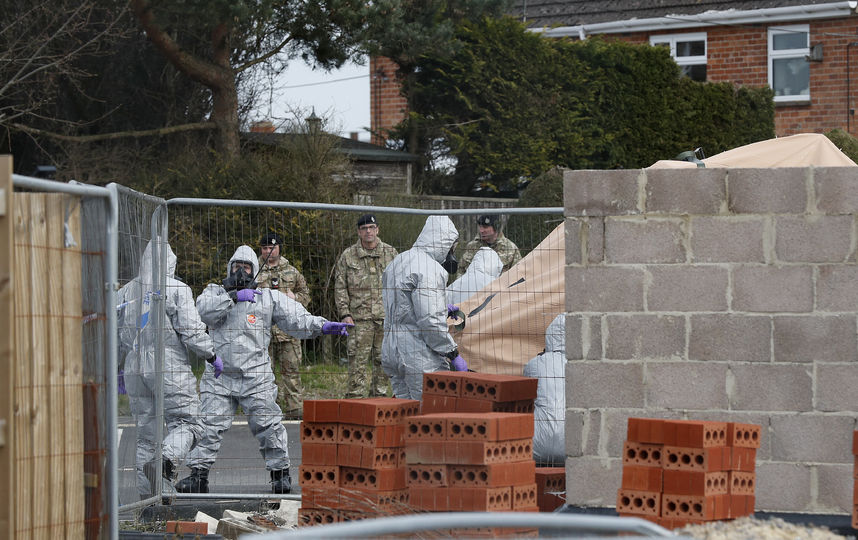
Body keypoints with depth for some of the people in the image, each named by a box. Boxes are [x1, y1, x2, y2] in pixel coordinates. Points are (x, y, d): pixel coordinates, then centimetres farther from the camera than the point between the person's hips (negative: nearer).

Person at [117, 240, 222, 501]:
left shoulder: (126, 292, 10)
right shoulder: (177, 289, -6)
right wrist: (212, 355, 3)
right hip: (169, 368, -5)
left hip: (135, 371, 5)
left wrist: (118, 370, 24)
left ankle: (148, 495, 8)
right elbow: (192, 330, -10)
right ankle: (167, 458, -29)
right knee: (186, 422, 1)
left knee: (146, 432, 10)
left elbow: (116, 338, 14)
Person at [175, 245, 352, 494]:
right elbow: (205, 310, -9)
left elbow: (296, 318, 1)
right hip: (219, 375, 1)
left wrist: (322, 326, -15)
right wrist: (234, 297, -18)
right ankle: (198, 474, 4)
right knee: (209, 425, -4)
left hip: (256, 376, 0)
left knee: (268, 426, -2)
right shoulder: (215, 292, 13)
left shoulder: (269, 297, 11)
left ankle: (280, 472, 13)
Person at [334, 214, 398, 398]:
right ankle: (355, 399, -5)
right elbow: (340, 288, 4)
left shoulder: (391, 253, 10)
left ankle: (379, 397, 15)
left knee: (382, 361, 6)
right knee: (358, 361, -7)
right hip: (359, 317, -2)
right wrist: (345, 314, -5)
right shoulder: (348, 256, 5)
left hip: (386, 316, 2)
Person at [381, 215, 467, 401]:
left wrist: (441, 309, 22)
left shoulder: (396, 263, 15)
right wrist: (453, 354, -13)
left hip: (392, 351, 9)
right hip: (421, 358, -9)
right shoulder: (429, 269, -15)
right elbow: (430, 321, -20)